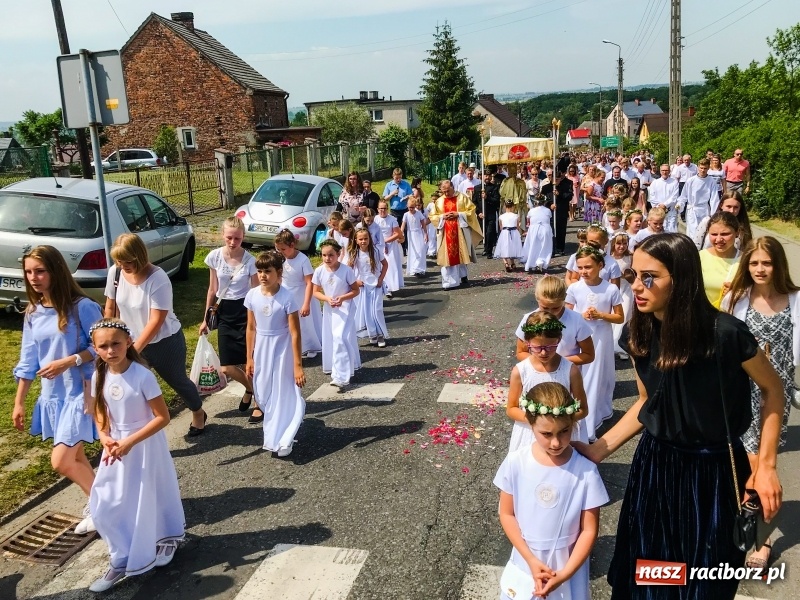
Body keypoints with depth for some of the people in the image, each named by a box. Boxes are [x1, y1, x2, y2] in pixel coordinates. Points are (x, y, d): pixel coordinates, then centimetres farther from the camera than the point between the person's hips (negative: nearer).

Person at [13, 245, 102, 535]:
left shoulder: (82, 307, -17)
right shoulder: (32, 313, 3)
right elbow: (28, 361, 8)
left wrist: (68, 362, -23)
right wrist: (19, 402, 9)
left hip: (80, 394, -7)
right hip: (52, 396, 7)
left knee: (61, 462, -8)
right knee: (74, 457, 16)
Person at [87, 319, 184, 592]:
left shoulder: (142, 376, -23)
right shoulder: (100, 377, -6)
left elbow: (162, 417, -19)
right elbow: (100, 412, 9)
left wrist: (130, 442, -22)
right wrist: (105, 438, -10)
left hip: (144, 446, -5)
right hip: (116, 447, 5)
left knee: (145, 503, 9)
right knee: (105, 506, 7)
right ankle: (122, 560, 26)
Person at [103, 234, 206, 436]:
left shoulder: (158, 279, -27)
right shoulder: (115, 272, -11)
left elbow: (156, 321, -26)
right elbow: (110, 307, 2)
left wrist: (133, 351, -27)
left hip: (166, 342, -4)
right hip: (132, 342, 4)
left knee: (178, 381, 17)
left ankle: (198, 414, 45)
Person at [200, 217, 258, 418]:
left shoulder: (250, 260, -13)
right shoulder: (214, 257, -4)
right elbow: (212, 290, 7)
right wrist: (206, 318, 10)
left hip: (245, 311, -4)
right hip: (224, 313, 4)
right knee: (227, 368, 6)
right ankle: (250, 388, 36)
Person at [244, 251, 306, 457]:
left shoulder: (286, 297, -19)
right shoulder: (252, 295, -6)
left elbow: (295, 333, -16)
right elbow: (251, 328, 4)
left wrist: (298, 365, -15)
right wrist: (250, 358, 7)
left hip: (282, 350, -4)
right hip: (261, 350, 5)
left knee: (283, 394, 5)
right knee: (264, 395, 14)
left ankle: (280, 439, 20)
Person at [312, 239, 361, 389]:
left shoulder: (346, 270, -17)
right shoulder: (319, 271, -8)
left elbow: (356, 291, -8)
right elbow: (316, 292, 1)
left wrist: (342, 298, -24)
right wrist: (327, 299, -17)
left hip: (344, 308, -5)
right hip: (329, 309, 5)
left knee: (340, 338, -16)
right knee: (330, 339, 14)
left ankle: (341, 377, -16)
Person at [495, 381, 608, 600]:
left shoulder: (585, 471, -19)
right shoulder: (516, 462, -16)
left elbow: (589, 530, -10)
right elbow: (506, 514, -6)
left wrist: (565, 574, -16)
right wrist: (531, 560, -12)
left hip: (568, 566, -1)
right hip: (525, 563, 1)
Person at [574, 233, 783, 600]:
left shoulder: (725, 333, -23)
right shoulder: (639, 335, -8)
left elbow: (772, 389, -6)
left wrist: (766, 466, -8)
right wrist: (600, 449, -2)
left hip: (712, 469, -4)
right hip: (654, 463, 4)